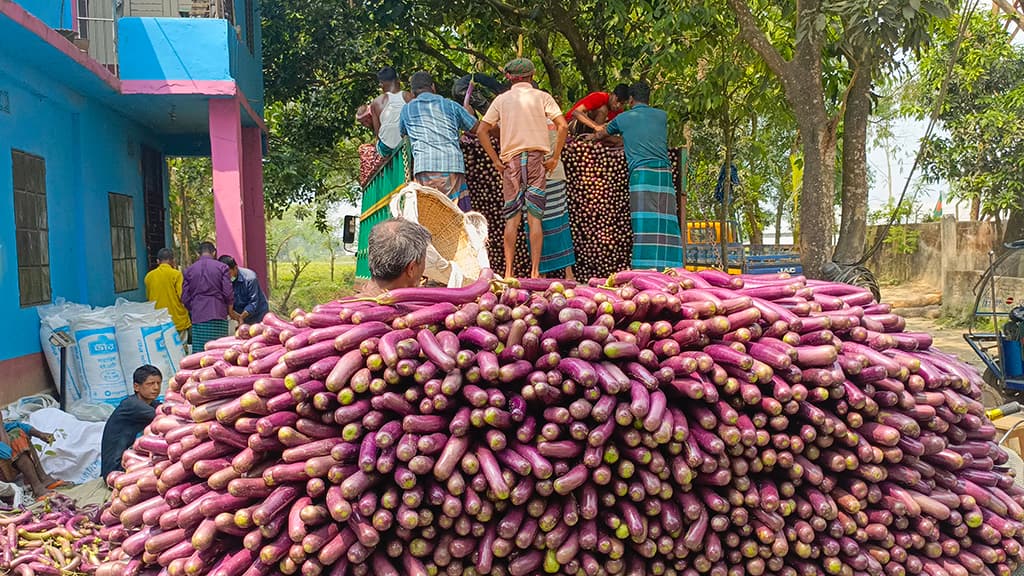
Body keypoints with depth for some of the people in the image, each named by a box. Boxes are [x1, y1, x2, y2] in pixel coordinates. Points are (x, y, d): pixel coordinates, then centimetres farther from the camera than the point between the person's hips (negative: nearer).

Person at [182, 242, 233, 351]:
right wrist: (229, 307, 15)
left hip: (198, 317, 2)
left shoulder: (189, 270, 8)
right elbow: (228, 293, -4)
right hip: (218, 316, -2)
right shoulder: (221, 267, 1)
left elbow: (185, 298, 6)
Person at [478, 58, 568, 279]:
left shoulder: (501, 99, 8)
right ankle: (535, 271, -3)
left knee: (512, 218, 3)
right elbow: (562, 125, -7)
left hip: (511, 161, 1)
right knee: (535, 217, -1)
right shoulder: (542, 97, 4)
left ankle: (508, 271, 0)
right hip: (536, 159, -1)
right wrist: (555, 157, -2)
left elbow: (482, 131, 4)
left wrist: (495, 161, 4)